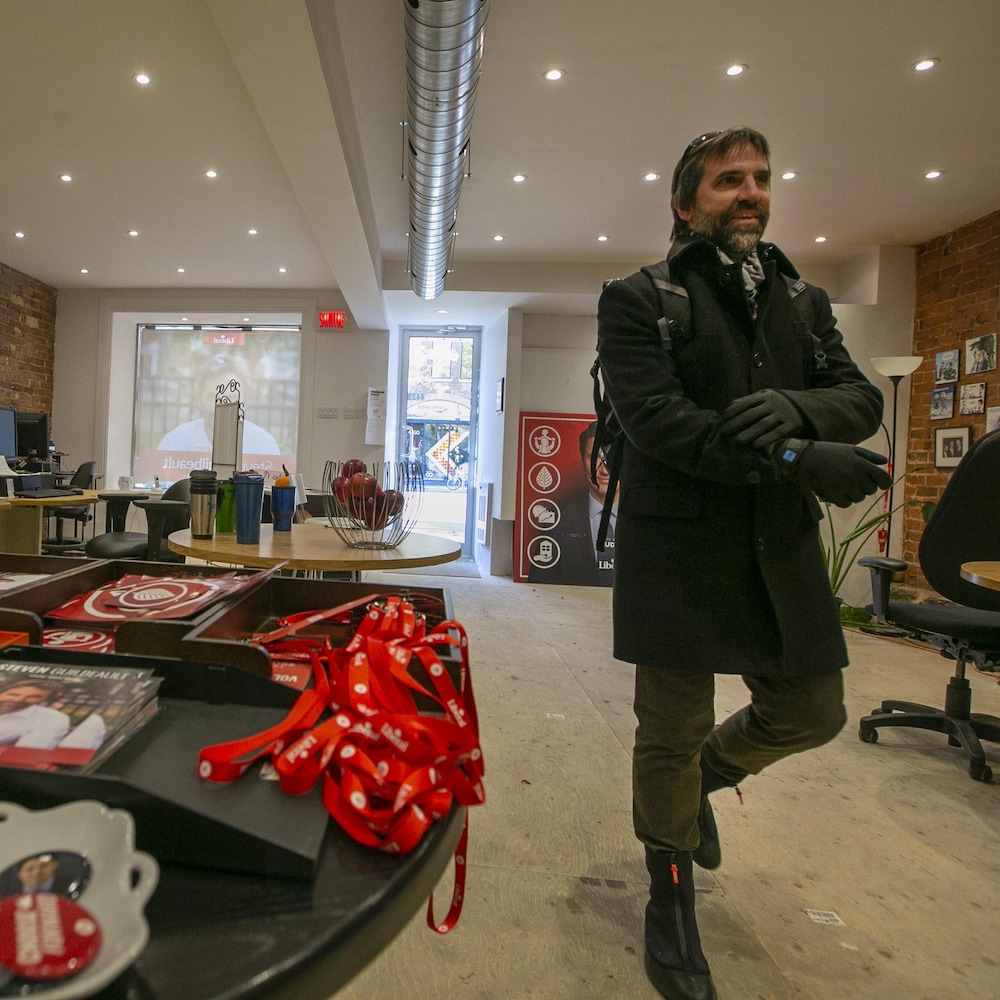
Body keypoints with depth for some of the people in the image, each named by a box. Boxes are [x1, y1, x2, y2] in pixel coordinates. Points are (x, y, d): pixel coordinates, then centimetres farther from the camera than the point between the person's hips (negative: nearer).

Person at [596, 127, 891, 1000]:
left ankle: (706, 775, 45)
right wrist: (802, 461, -19)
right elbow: (656, 416, -15)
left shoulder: (806, 300, 17)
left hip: (782, 549, 6)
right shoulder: (637, 299, -1)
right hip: (678, 547, -5)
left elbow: (861, 398, 6)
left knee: (811, 714, 15)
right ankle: (671, 901, 31)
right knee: (672, 735, 5)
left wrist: (794, 407, -18)